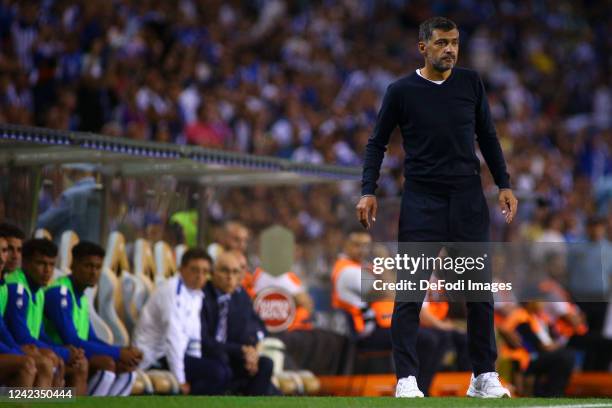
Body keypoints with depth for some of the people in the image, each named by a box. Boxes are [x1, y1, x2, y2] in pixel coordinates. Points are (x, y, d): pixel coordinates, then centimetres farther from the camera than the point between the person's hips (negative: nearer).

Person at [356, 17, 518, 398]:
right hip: (421, 199, -2)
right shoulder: (402, 91, -2)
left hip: (468, 197, 3)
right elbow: (378, 143, 5)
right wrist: (368, 191, -5)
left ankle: (485, 376, 14)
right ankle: (407, 379, -3)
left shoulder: (471, 83, 5)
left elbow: (487, 136, 13)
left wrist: (504, 184, 7)